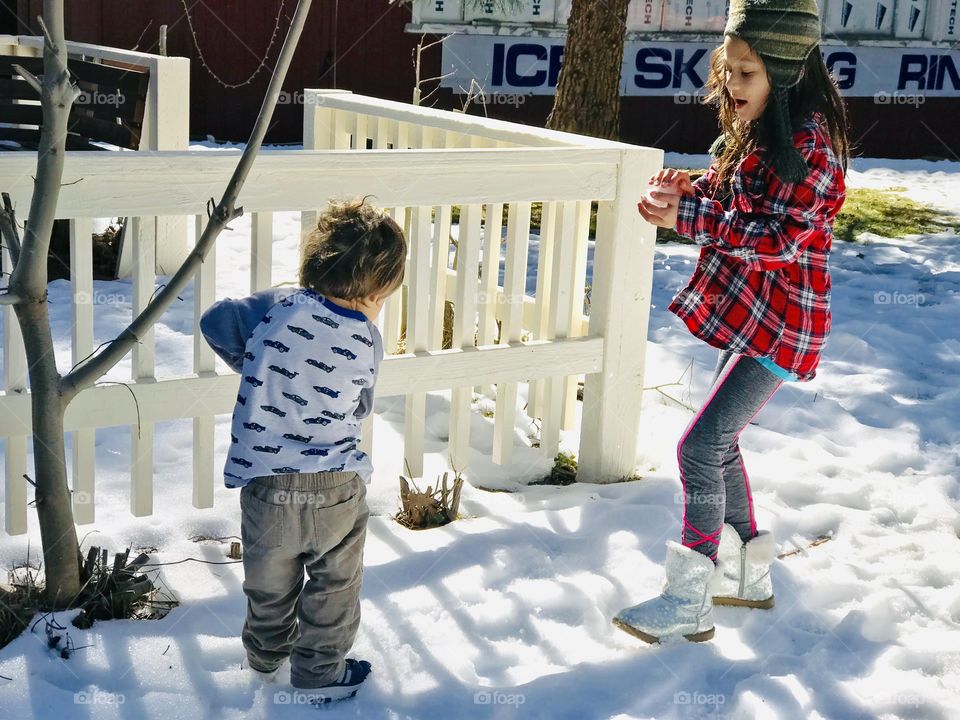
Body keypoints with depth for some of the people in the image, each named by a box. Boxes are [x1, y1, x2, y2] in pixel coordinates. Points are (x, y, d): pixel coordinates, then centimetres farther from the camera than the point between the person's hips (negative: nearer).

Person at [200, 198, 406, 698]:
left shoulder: (278, 306, -11)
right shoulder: (367, 343, -9)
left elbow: (215, 323, 0)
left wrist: (255, 368, 14)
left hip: (266, 483, 2)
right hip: (338, 487, -2)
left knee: (270, 585, 24)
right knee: (335, 585, 21)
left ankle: (266, 656, 46)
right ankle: (321, 673, 31)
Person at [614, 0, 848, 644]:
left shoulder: (810, 139, -19)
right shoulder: (754, 133, 9)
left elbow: (782, 238, -26)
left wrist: (687, 216, -27)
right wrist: (686, 192, -2)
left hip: (781, 324, -10)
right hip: (746, 315, 10)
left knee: (701, 447, -11)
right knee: (720, 443, 16)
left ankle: (689, 604, 0)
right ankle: (750, 575, 32)